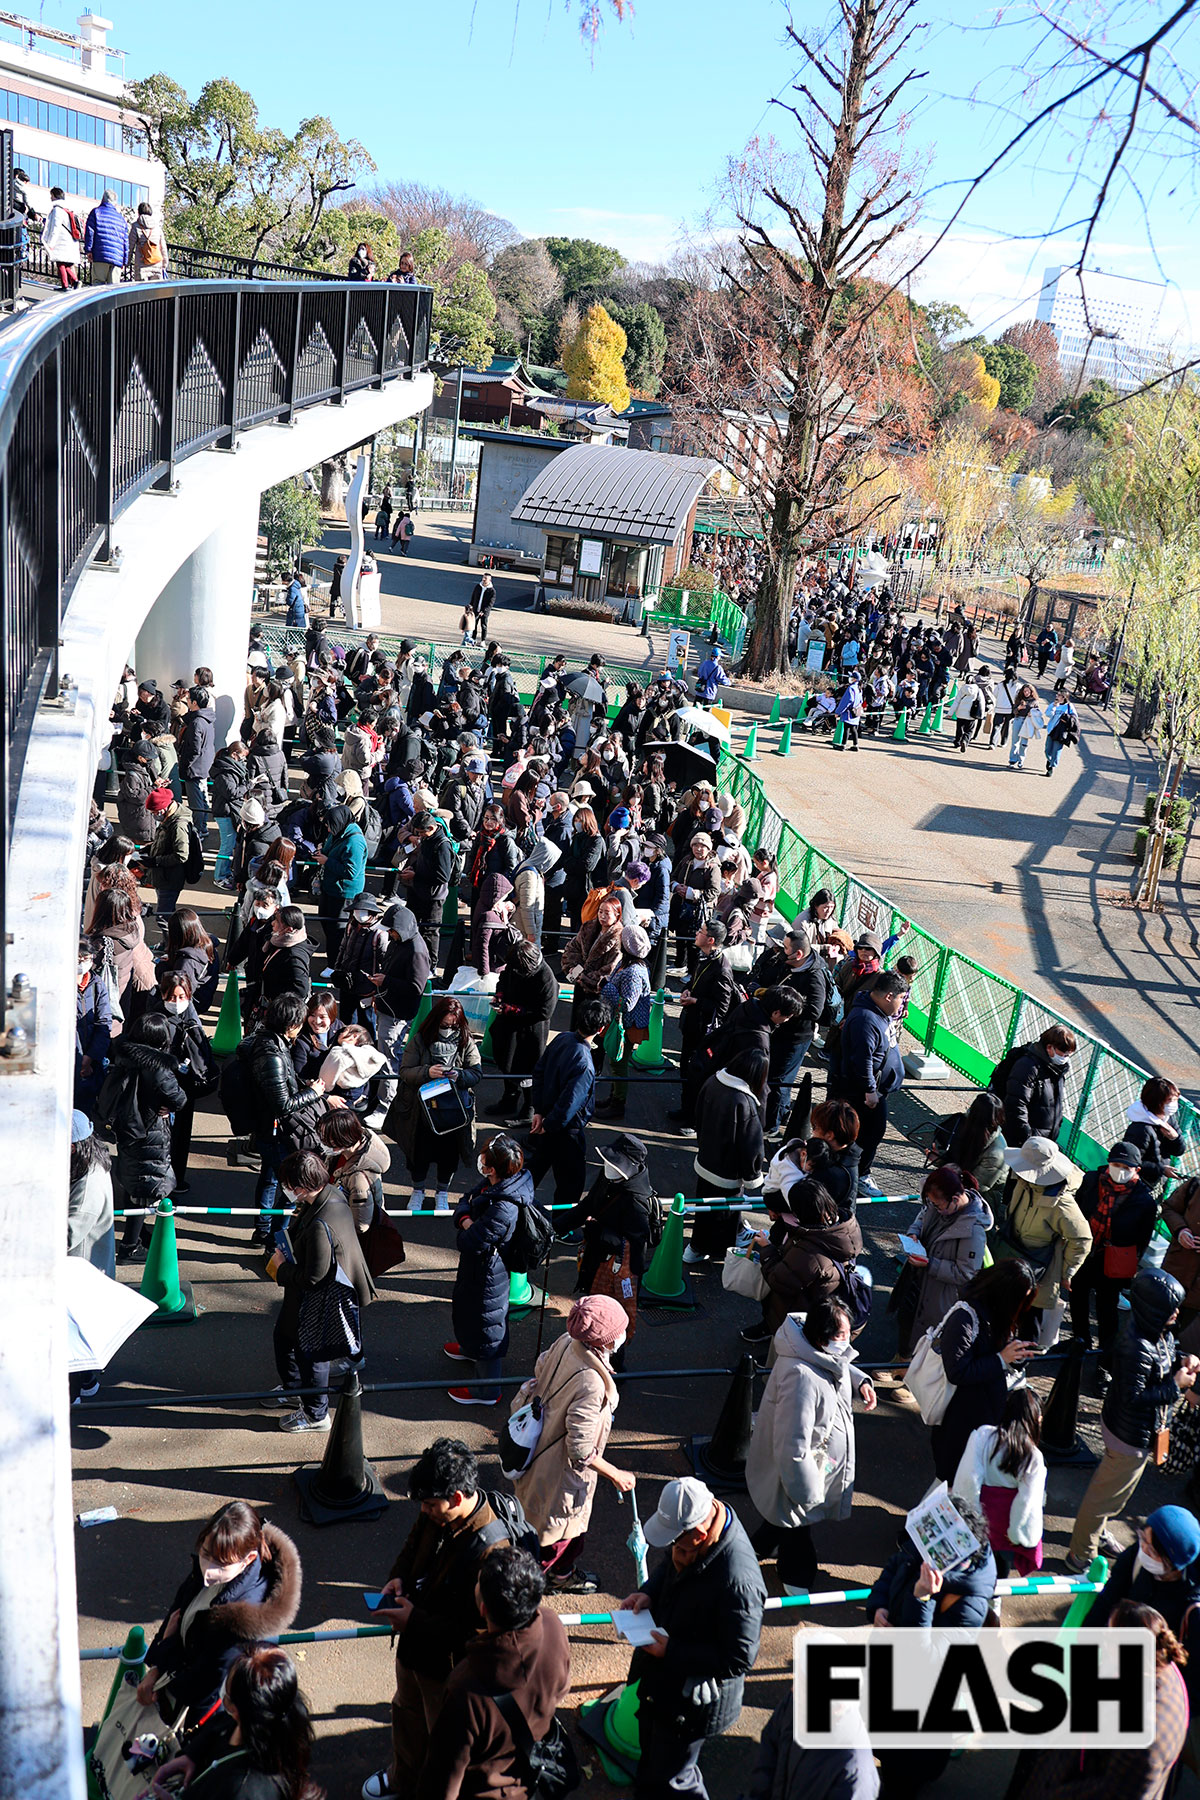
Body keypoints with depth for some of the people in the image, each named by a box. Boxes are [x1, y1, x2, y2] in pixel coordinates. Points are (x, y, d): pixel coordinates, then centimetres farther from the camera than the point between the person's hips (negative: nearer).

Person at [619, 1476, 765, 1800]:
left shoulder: (737, 1581, -40)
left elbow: (739, 1660, -29)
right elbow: (670, 1565, 8)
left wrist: (672, 1652, -25)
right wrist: (649, 1592, -10)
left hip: (694, 1696, -8)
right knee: (649, 1751, 32)